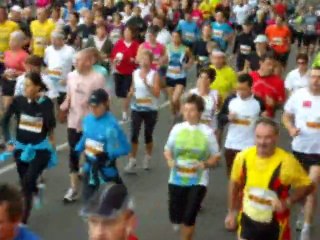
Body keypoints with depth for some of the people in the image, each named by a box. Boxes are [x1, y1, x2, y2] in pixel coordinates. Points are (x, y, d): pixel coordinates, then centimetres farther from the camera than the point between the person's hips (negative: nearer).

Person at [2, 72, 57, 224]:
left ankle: (23, 221, -5)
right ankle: (36, 192, 55)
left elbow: (51, 124, -22)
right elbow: (5, 120, 1)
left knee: (28, 182, -17)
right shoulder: (18, 101, -9)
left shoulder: (46, 102, -12)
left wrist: (41, 101, -23)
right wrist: (8, 140, -6)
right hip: (21, 147, 3)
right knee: (24, 183, 17)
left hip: (40, 149, -3)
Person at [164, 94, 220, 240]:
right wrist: (170, 160, -12)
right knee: (175, 217, 9)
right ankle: (181, 223, 47)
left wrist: (204, 164, -21)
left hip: (198, 181, -2)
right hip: (176, 180, 3)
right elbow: (168, 149, 9)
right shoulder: (177, 128, -2)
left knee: (189, 218, -5)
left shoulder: (207, 132, -8)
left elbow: (215, 157, -1)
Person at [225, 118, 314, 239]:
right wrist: (231, 212, 10)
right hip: (248, 219, 2)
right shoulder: (243, 156, -12)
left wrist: (287, 202, -24)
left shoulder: (286, 161, -22)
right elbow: (235, 183, 5)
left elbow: (307, 186, -10)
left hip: (275, 223, -2)